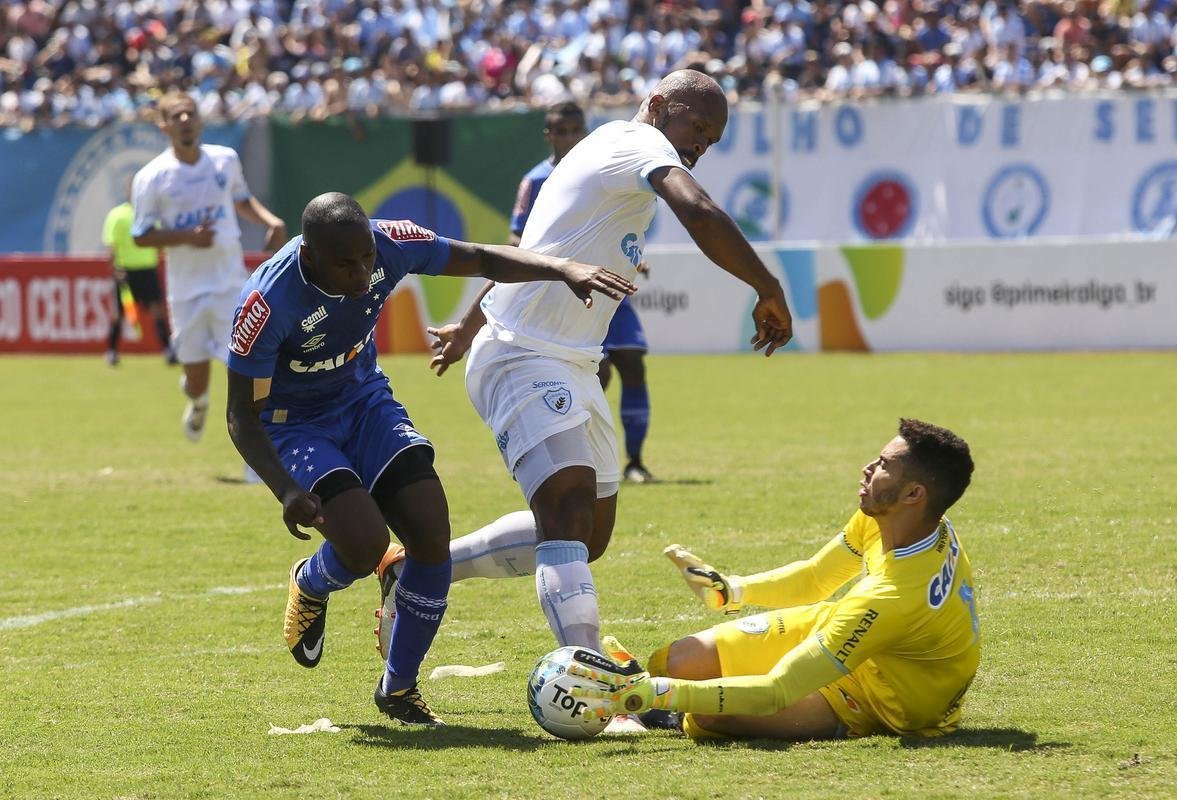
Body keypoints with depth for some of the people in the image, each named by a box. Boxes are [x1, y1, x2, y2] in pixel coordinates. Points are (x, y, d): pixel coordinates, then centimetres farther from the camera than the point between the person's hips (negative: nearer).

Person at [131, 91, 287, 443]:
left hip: (231, 285, 1)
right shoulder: (151, 178, -8)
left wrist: (272, 221, 2)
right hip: (187, 292, -1)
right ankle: (198, 402, 45)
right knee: (196, 382, 6)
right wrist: (188, 237, -20)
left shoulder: (225, 160, 2)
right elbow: (141, 237, -6)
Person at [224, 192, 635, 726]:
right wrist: (286, 491, -39)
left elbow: (482, 259, -7)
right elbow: (242, 416, -23)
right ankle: (309, 587, 13)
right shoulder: (267, 303, -32)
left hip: (365, 402, 5)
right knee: (365, 542, -27)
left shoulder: (389, 246, -21)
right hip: (292, 425, -5)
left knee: (432, 537, -12)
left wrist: (564, 270, -24)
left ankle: (398, 689, 8)